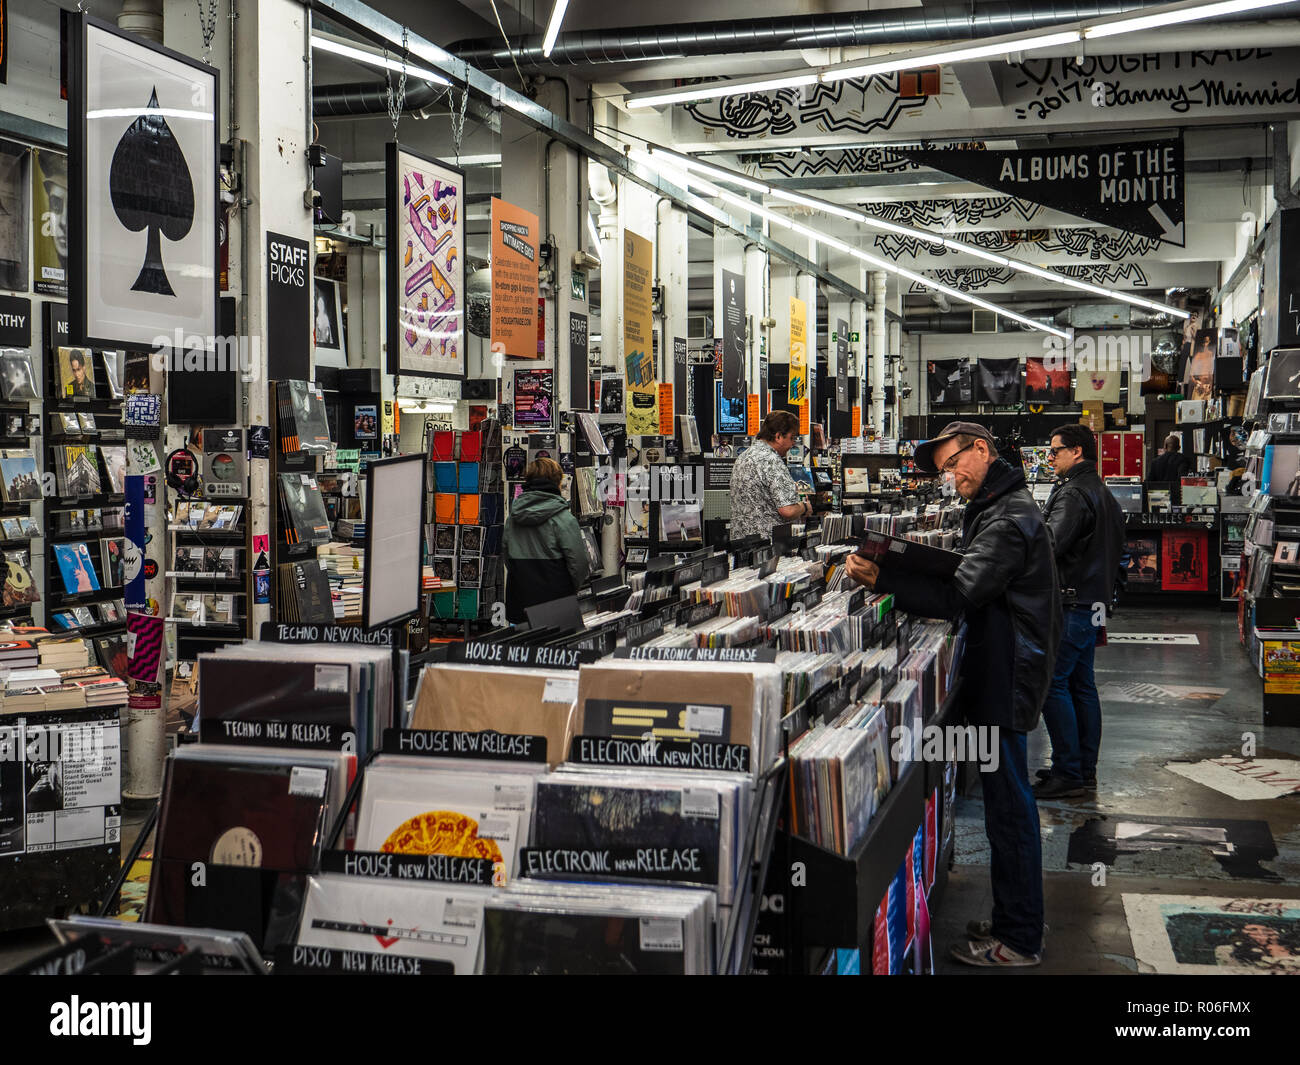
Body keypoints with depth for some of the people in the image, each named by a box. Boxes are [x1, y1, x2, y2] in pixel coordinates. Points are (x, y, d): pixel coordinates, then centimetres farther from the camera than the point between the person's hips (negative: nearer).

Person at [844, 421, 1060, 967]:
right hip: (1001, 675, 11)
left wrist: (882, 579, -28)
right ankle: (1012, 919, 26)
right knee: (1006, 802, 16)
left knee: (1009, 804, -4)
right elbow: (972, 581, 16)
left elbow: (960, 595, -25)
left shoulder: (1008, 518, -17)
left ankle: (1019, 940, 5)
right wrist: (900, 567, 5)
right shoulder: (997, 507, 17)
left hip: (1006, 678, -11)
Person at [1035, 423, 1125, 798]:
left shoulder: (1073, 494, -15)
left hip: (1070, 603, -10)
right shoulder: (1103, 493, 18)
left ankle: (1068, 773, -7)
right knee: (1082, 684, 13)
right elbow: (1114, 549, 24)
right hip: (1093, 601, 10)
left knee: (1053, 684, -8)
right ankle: (1085, 768, 19)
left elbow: (1050, 545, -25)